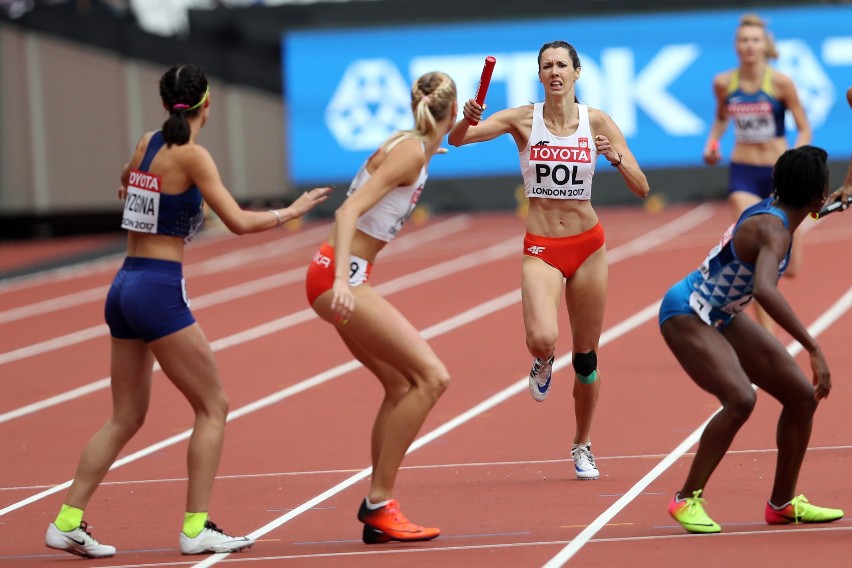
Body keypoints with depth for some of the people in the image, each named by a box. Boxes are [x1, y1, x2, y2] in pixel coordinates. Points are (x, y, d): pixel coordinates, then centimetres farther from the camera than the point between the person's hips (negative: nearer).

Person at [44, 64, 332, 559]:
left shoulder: (147, 144, 10)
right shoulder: (191, 155, -11)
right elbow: (239, 221, -14)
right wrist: (290, 212, 1)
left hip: (125, 289, 8)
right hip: (160, 292, -8)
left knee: (126, 418, 13)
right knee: (213, 407, 2)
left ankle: (68, 522, 9)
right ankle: (197, 528, -1)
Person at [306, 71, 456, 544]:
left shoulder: (412, 146, 12)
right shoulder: (411, 152, -14)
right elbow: (349, 211, -23)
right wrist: (342, 279, -35)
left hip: (344, 275, 10)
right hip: (341, 275, -10)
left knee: (401, 385, 13)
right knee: (431, 377, -13)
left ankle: (377, 511, 14)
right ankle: (379, 502, -11)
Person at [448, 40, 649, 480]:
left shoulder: (597, 122, -3)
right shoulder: (523, 119, -5)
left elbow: (641, 188, -4)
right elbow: (456, 139, -13)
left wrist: (617, 159, -23)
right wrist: (468, 119, -35)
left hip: (587, 245, 2)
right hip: (541, 249, -1)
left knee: (586, 357, 8)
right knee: (542, 339, -26)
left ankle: (582, 446, 29)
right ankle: (544, 361, 13)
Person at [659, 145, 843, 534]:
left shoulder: (773, 208, -1)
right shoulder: (774, 231, -30)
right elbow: (764, 290, -49)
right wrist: (814, 349, -50)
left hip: (721, 317, 10)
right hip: (686, 315, -10)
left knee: (802, 396, 4)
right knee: (740, 399, -30)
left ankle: (782, 503, 17)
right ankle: (687, 500, -16)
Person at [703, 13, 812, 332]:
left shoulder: (780, 82, -10)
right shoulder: (724, 83, -2)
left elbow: (804, 130, -4)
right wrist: (712, 142, 1)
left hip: (778, 173, -1)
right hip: (743, 173, 1)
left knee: (788, 269, 6)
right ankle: (767, 334, -10)